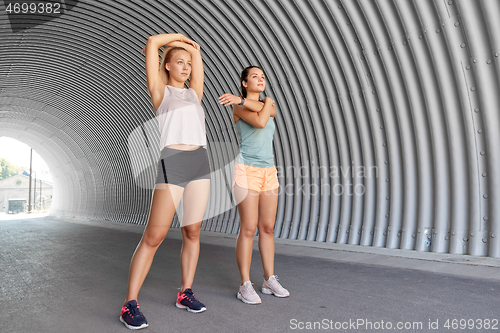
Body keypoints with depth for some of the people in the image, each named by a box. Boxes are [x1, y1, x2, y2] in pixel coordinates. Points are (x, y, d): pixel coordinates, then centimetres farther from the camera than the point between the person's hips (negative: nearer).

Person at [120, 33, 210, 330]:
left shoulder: (194, 93, 22)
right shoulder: (160, 91, 10)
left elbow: (196, 51, 27)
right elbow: (152, 41, 8)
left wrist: (186, 46, 35)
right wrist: (176, 37, 23)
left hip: (200, 162, 6)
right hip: (172, 163, -5)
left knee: (192, 232, 6)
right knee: (154, 236, -7)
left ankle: (186, 292, 18)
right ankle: (130, 304, 1)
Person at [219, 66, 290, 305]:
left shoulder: (271, 107, 17)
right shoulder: (238, 107, -2)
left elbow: (265, 110, -10)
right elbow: (259, 122, -20)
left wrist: (240, 99, -20)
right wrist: (267, 102, -4)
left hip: (268, 172, 6)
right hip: (247, 171, -6)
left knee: (268, 228, 6)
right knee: (249, 229, -9)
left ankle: (270, 281, 15)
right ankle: (245, 286, 0)